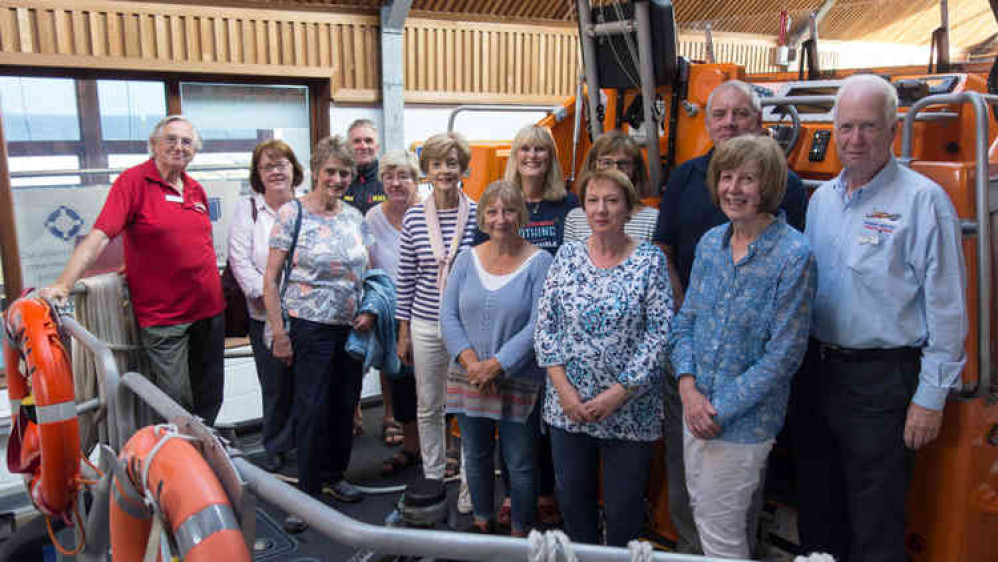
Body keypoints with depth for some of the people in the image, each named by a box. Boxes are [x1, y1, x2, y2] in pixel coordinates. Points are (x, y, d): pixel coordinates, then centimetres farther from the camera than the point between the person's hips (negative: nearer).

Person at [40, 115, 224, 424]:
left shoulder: (196, 190, 10)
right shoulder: (133, 181, -8)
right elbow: (99, 237, -17)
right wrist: (63, 285, -26)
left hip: (209, 309, 6)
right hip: (162, 315, -6)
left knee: (209, 397, 15)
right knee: (175, 401, -2)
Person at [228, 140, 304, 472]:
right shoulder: (247, 211, 5)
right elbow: (240, 261, -3)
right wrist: (268, 294, -13)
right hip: (266, 316, 0)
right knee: (275, 386, 6)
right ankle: (276, 448, 24)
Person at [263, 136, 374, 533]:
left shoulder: (354, 216, 8)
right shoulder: (292, 213, -7)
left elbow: (367, 271, 16)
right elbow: (271, 278, -8)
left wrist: (369, 311, 0)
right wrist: (278, 332, -12)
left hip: (351, 327, 5)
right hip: (311, 326, -5)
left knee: (345, 403, 12)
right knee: (312, 408, -2)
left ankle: (334, 475, 31)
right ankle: (307, 492, 12)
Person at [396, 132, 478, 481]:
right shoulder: (413, 219, 0)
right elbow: (406, 279, 5)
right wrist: (403, 332, 5)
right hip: (426, 326, 2)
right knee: (428, 407, 12)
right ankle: (432, 477, 29)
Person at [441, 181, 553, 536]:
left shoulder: (539, 262, -7)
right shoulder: (467, 259, 5)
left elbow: (538, 325, -13)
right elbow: (448, 316, 1)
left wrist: (496, 365, -18)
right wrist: (470, 361, -12)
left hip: (519, 382, -4)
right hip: (468, 382, 4)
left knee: (519, 463, 6)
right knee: (476, 457, 17)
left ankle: (521, 532, 26)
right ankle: (482, 521, 38)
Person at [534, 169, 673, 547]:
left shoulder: (650, 260, -6)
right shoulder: (567, 256, 2)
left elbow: (658, 334, -10)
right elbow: (544, 325, 0)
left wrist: (619, 393, -15)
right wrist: (563, 389, -9)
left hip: (629, 410, -3)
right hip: (568, 405, 3)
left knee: (623, 508, 10)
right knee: (572, 499, 17)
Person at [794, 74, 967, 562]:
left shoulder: (923, 201, -11)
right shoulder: (821, 198, 9)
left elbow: (946, 308, -12)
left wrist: (930, 398, -13)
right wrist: (801, 365, 13)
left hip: (882, 380, -6)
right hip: (817, 371, 6)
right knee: (816, 511, 19)